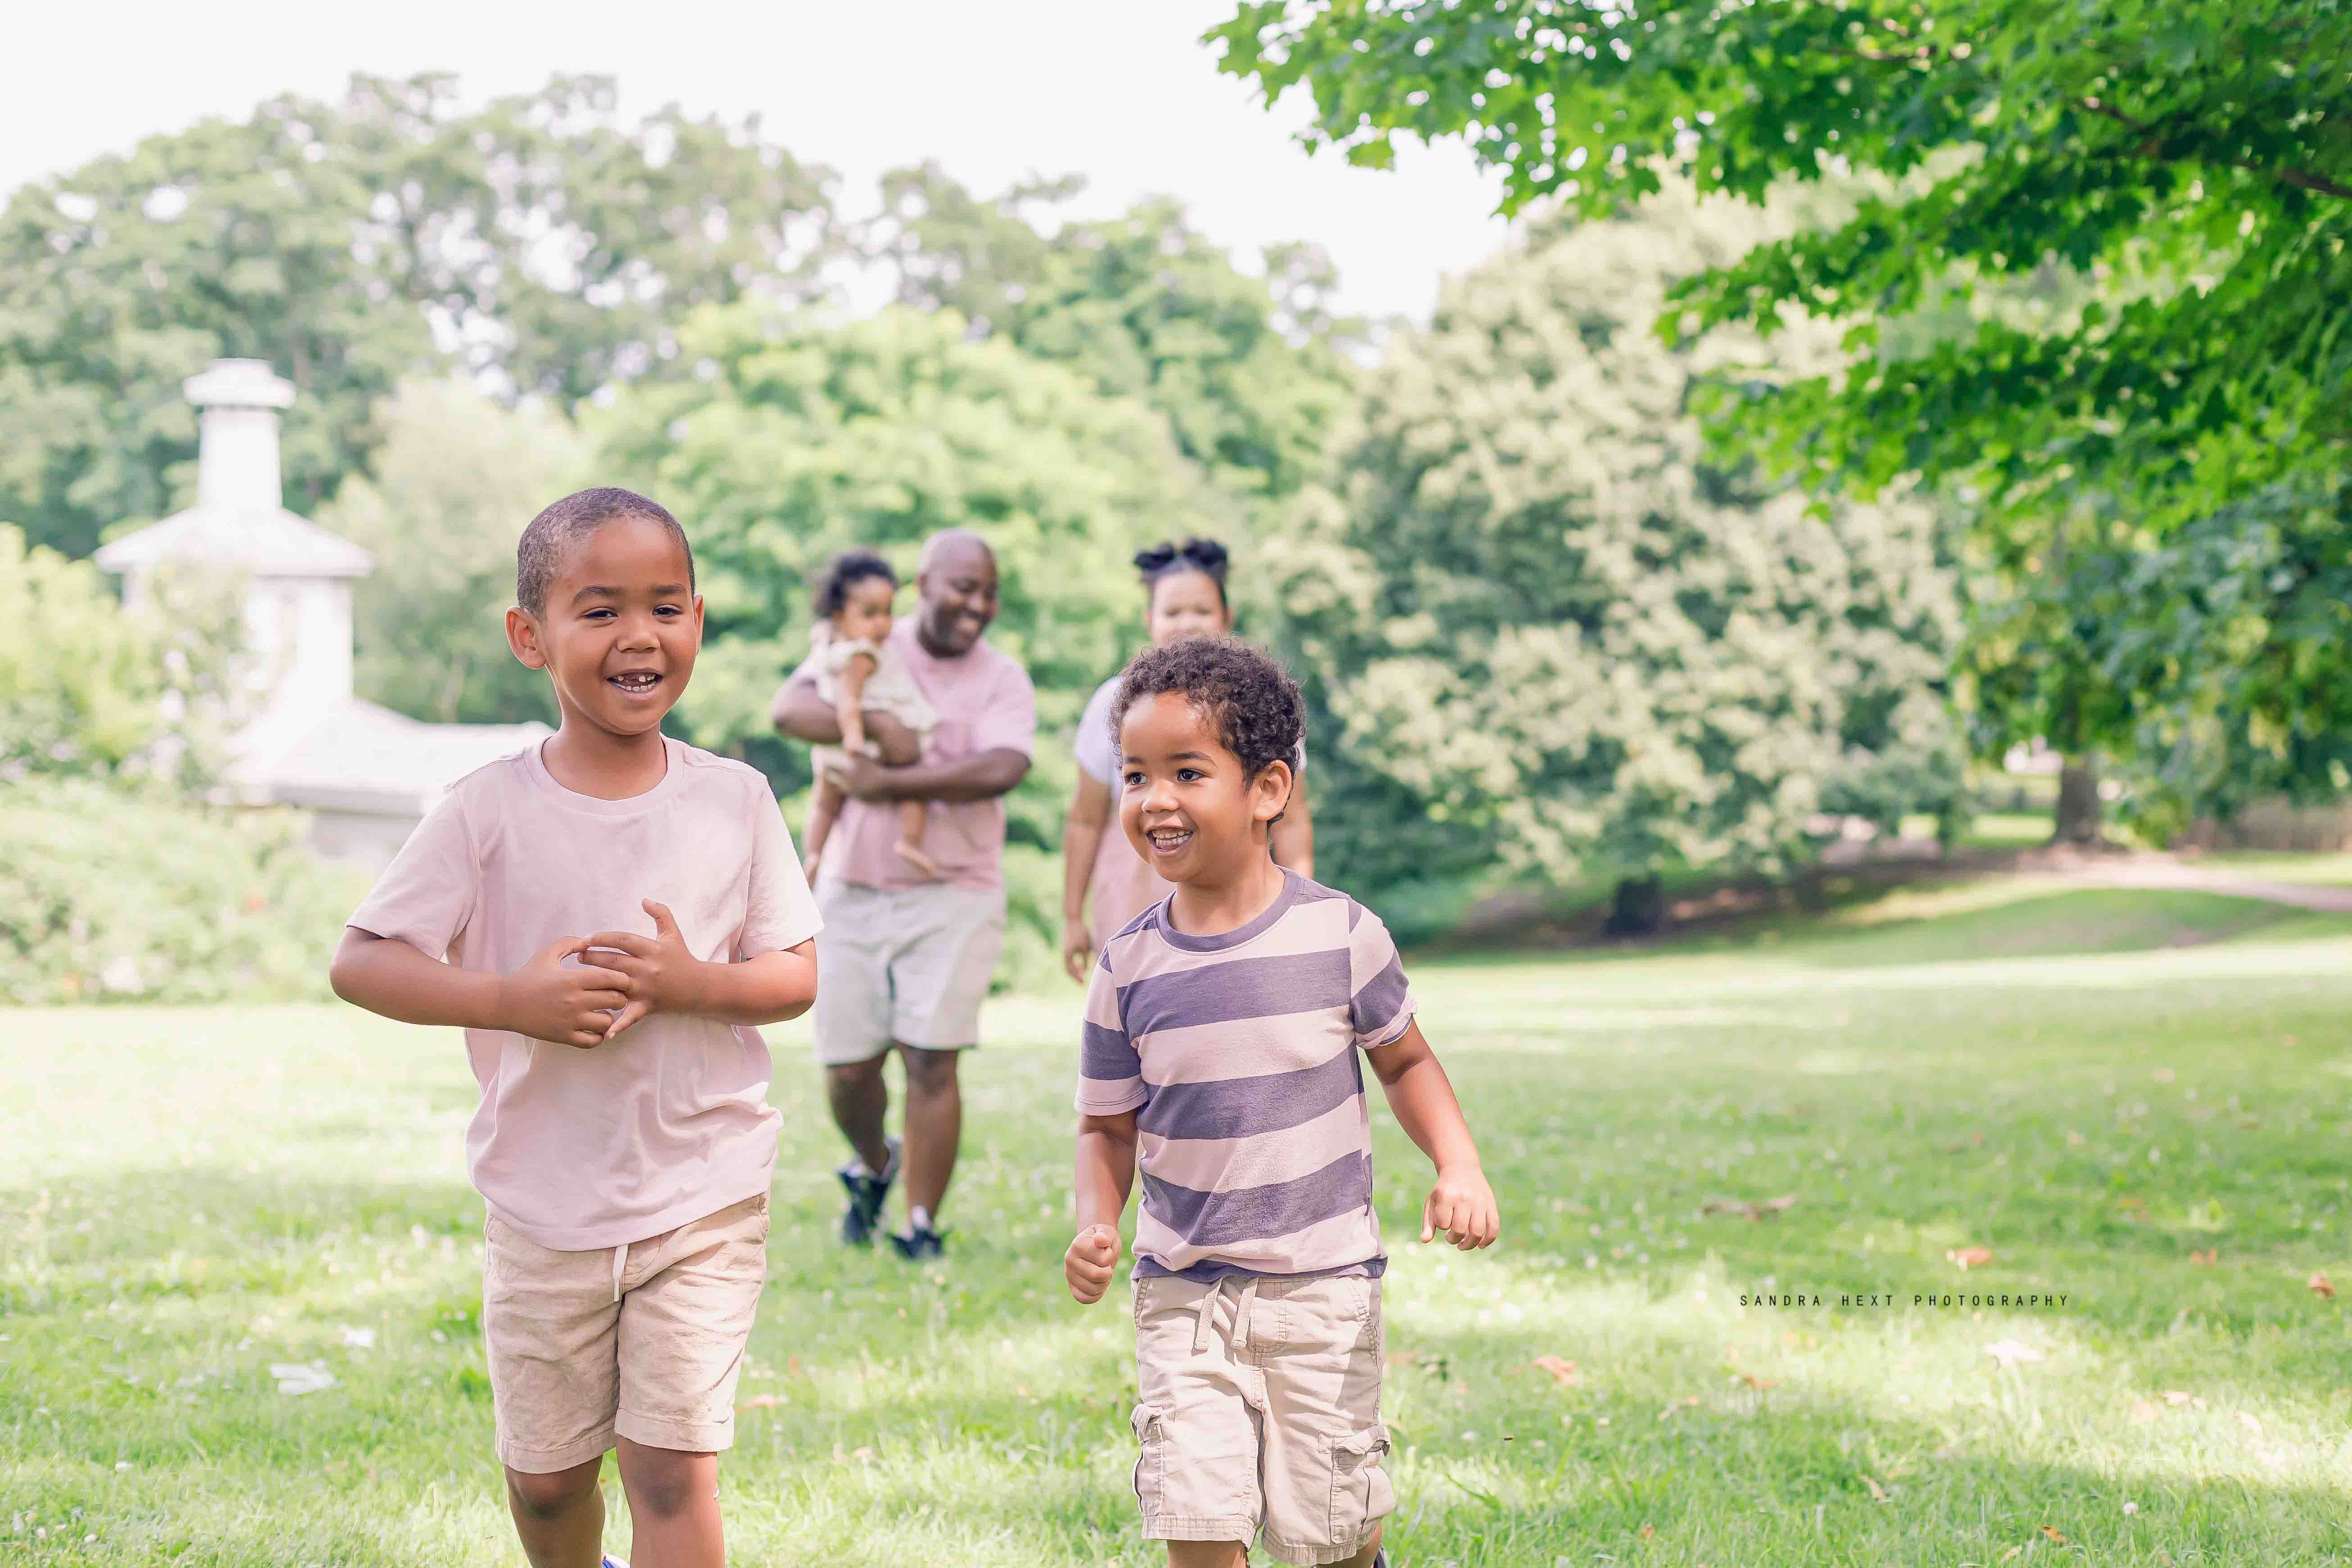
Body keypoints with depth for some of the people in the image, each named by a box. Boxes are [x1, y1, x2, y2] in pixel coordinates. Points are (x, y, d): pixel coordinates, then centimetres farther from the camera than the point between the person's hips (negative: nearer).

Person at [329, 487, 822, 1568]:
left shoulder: (734, 800, -2)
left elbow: (797, 978, 2)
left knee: (672, 1467, -8)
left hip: (703, 1198, 0)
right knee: (544, 1475, 14)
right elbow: (359, 963, -7)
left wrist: (692, 982, -19)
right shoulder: (489, 811, -8)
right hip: (543, 1204, 1)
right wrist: (515, 1000, -22)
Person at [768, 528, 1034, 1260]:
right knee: (848, 1070, 5)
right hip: (852, 892, 2)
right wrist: (877, 725, -24)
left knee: (932, 1060, -9)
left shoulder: (1003, 680, 0)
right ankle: (872, 1166, 36)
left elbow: (1001, 768, -19)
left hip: (952, 896, -2)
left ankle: (920, 1231, 0)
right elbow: (788, 708, -11)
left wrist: (888, 783, -19)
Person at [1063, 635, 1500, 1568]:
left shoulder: (1340, 934, -8)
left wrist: (1458, 1167, -8)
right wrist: (1096, 1225, -11)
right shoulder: (1130, 967, -4)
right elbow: (1108, 1125, 7)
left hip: (1322, 1282, -1)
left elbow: (1404, 1061, 7)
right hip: (1184, 1290, 1)